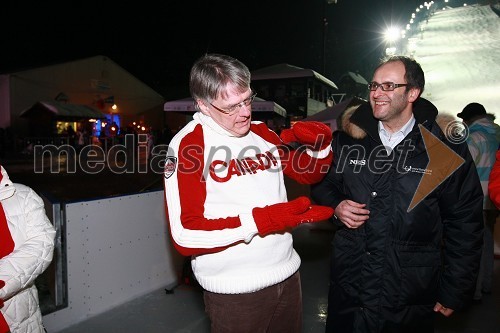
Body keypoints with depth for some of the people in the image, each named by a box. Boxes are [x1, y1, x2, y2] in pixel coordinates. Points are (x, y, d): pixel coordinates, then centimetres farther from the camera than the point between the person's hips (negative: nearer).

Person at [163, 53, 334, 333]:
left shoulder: (262, 133, 4)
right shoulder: (188, 144, -14)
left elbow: (310, 173, 15)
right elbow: (185, 236, -19)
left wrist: (321, 143, -5)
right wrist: (260, 220, -25)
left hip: (288, 275, 6)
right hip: (234, 291, -5)